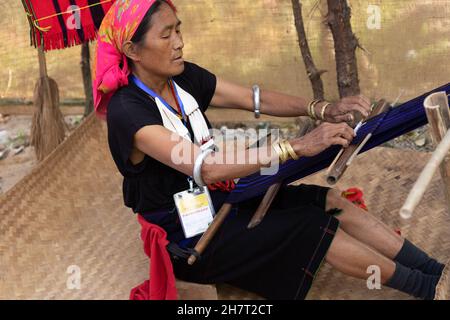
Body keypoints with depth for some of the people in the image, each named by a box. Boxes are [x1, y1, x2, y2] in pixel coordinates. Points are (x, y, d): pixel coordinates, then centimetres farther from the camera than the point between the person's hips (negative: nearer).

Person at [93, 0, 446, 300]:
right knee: (314, 227, -15)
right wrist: (299, 145, -40)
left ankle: (436, 272, 1)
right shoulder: (128, 112, -26)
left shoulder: (184, 78, -2)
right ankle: (425, 286, 1)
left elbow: (256, 99, -4)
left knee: (330, 201, -6)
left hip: (219, 196, 7)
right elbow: (206, 167, -35)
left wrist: (323, 110, -21)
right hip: (190, 235, -7)